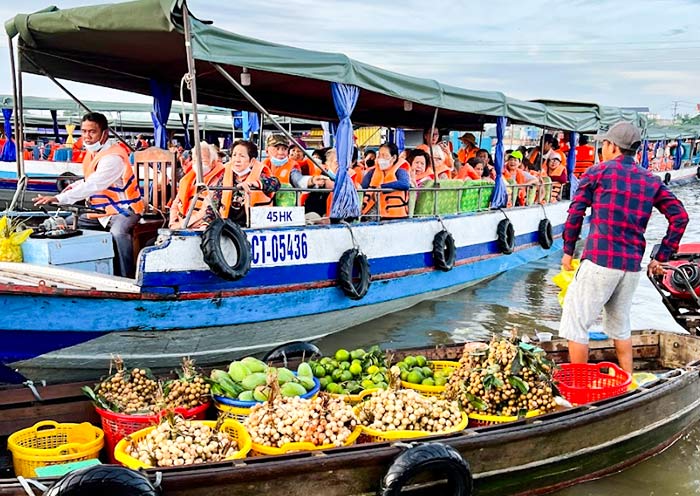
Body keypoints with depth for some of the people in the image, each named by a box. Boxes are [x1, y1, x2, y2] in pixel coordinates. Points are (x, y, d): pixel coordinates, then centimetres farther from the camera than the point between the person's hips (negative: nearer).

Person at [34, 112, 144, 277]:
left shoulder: (113, 157, -23)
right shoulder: (92, 152, 7)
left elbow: (93, 185, -34)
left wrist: (58, 198, -39)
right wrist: (76, 185, 2)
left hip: (123, 208, -10)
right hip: (101, 210, 10)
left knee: (118, 232, -39)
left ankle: (125, 278, -32)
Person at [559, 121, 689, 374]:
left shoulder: (597, 172, 1)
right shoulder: (651, 181, 13)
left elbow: (575, 213, -2)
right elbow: (680, 217, 8)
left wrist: (568, 250, 7)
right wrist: (661, 257, 12)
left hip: (599, 261, -6)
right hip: (632, 267, 6)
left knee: (576, 324, 3)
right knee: (620, 326, 22)